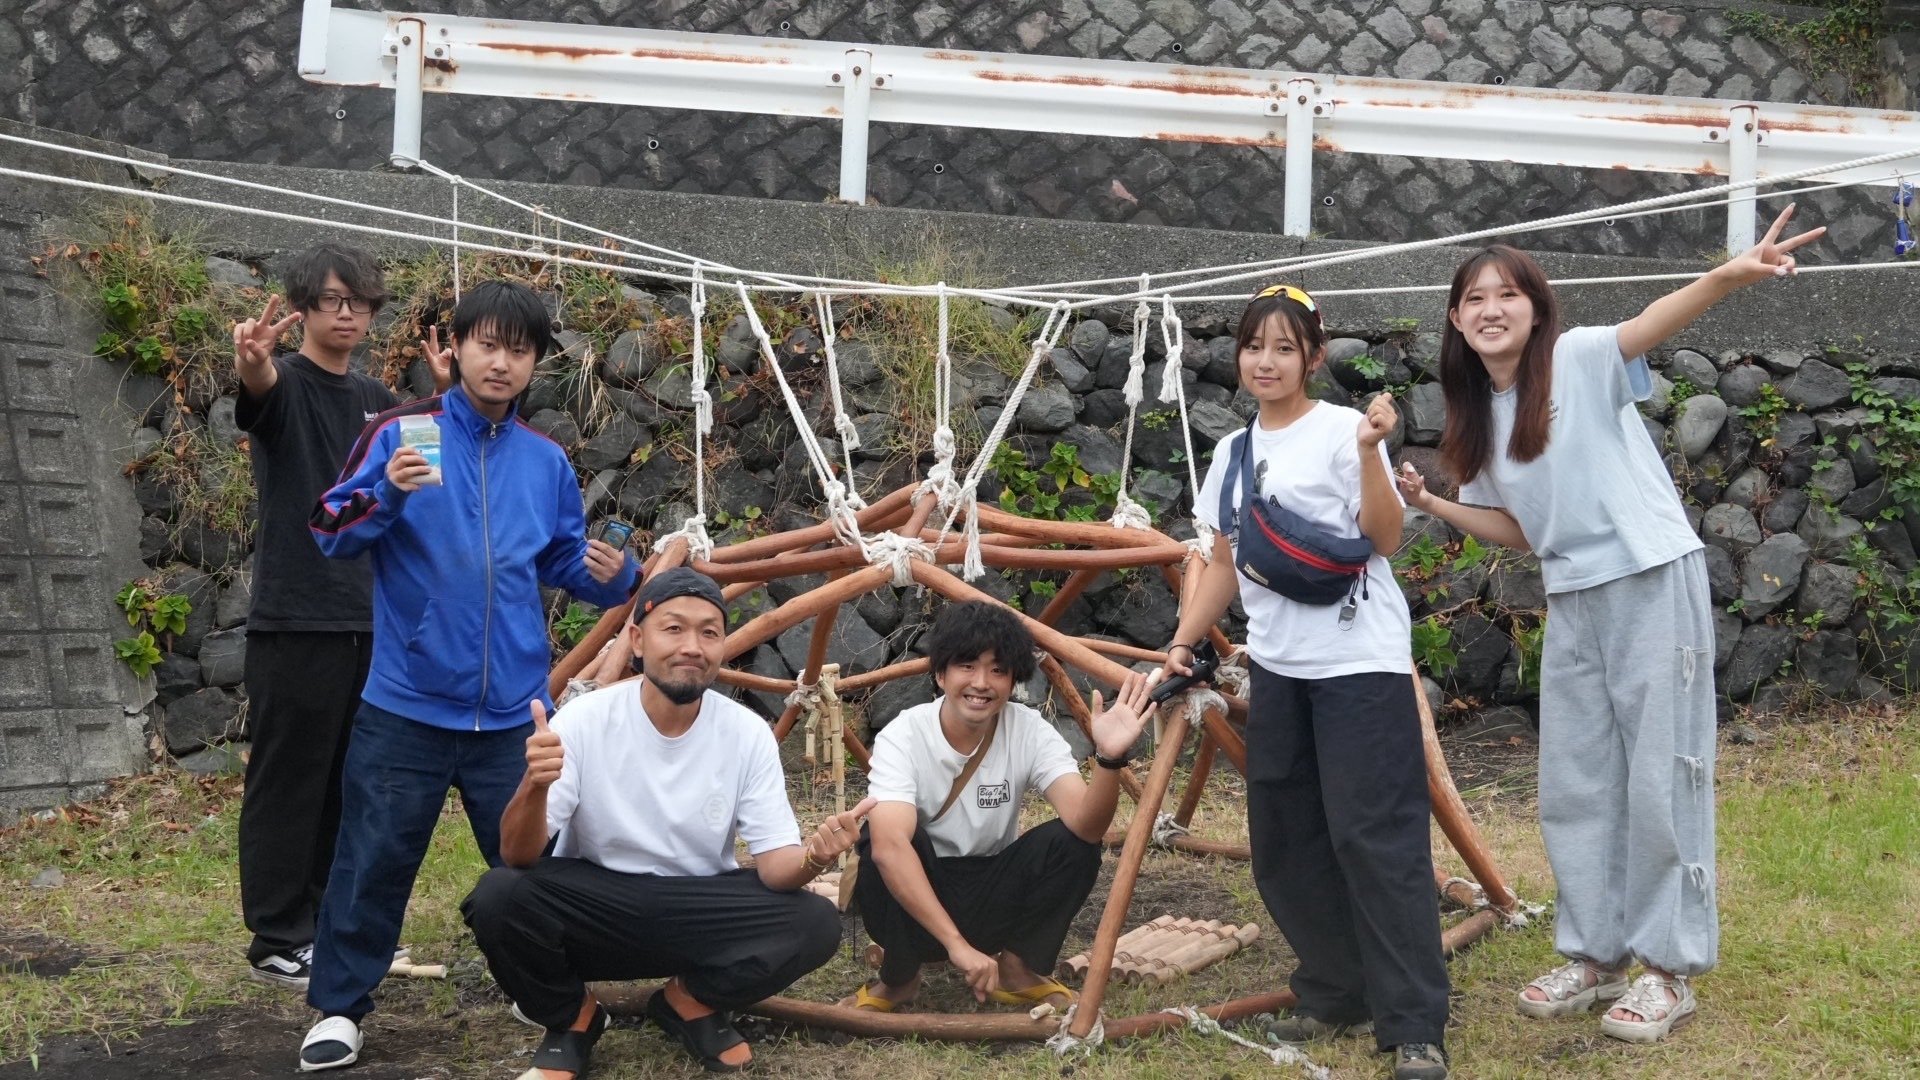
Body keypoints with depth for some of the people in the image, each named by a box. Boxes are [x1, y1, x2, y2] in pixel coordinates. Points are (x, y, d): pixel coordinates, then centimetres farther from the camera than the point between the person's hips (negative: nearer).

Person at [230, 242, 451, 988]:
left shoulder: (377, 399, 14)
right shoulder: (285, 384, -7)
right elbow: (258, 388, -30)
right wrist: (251, 362, -54)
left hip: (371, 618, 7)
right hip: (296, 619, -7)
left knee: (352, 784, 13)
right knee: (289, 783, -1)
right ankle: (277, 941, 7)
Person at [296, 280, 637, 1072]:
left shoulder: (546, 461, 8)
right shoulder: (400, 433, -5)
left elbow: (565, 562, 14)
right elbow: (330, 534, -8)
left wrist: (610, 574, -8)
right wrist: (388, 493, -27)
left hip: (513, 709, 3)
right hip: (408, 704, -3)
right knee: (373, 860, 3)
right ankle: (340, 1006, 19)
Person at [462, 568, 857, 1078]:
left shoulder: (748, 734, -10)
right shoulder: (584, 719, -15)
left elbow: (773, 863, -11)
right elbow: (518, 856, -20)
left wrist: (812, 857, -36)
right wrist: (534, 786, -42)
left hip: (701, 913, 2)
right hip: (592, 907, -1)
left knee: (817, 924, -23)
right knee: (497, 897, -30)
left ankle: (691, 1000, 7)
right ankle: (572, 1019, 2)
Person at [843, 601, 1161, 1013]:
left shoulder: (1030, 731, -13)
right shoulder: (903, 737, -22)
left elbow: (1085, 823, -28)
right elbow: (889, 845, -38)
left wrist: (1109, 759, -48)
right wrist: (957, 944, -46)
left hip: (995, 902, 2)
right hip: (914, 904, -2)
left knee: (1073, 842, -23)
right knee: (881, 836, -32)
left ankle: (1019, 969, 0)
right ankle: (898, 978, -6)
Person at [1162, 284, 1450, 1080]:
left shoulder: (1342, 430, -6)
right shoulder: (1233, 453, 13)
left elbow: (1386, 539, -12)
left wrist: (1369, 450, -23)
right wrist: (1183, 640, 9)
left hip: (1360, 665, -7)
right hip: (1275, 669, 7)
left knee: (1376, 838, -10)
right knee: (1285, 846, 9)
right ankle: (1335, 997, 22)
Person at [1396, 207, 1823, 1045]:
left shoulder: (1580, 361, -9)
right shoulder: (1478, 416, 9)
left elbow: (1652, 323, -30)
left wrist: (1730, 276, -49)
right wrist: (1431, 504, 4)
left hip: (1654, 582, -7)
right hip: (1572, 603, 7)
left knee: (1660, 776, -1)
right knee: (1574, 782, 10)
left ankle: (1669, 969, 9)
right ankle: (1595, 954, 23)